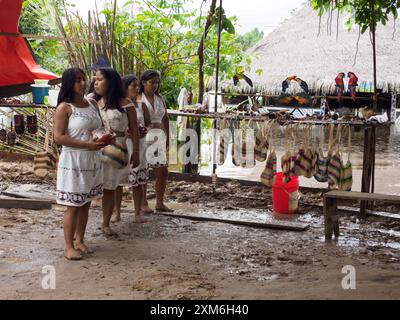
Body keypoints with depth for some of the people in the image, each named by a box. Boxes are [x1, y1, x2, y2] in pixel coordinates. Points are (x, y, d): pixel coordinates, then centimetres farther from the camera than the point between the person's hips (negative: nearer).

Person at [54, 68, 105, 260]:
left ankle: (80, 241, 25)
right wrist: (87, 144, -21)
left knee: (86, 203, 12)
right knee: (73, 205, -2)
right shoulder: (64, 108, -10)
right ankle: (69, 246, 7)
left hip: (92, 161, 7)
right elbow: (59, 137, -16)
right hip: (73, 162, -6)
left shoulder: (92, 105, 11)